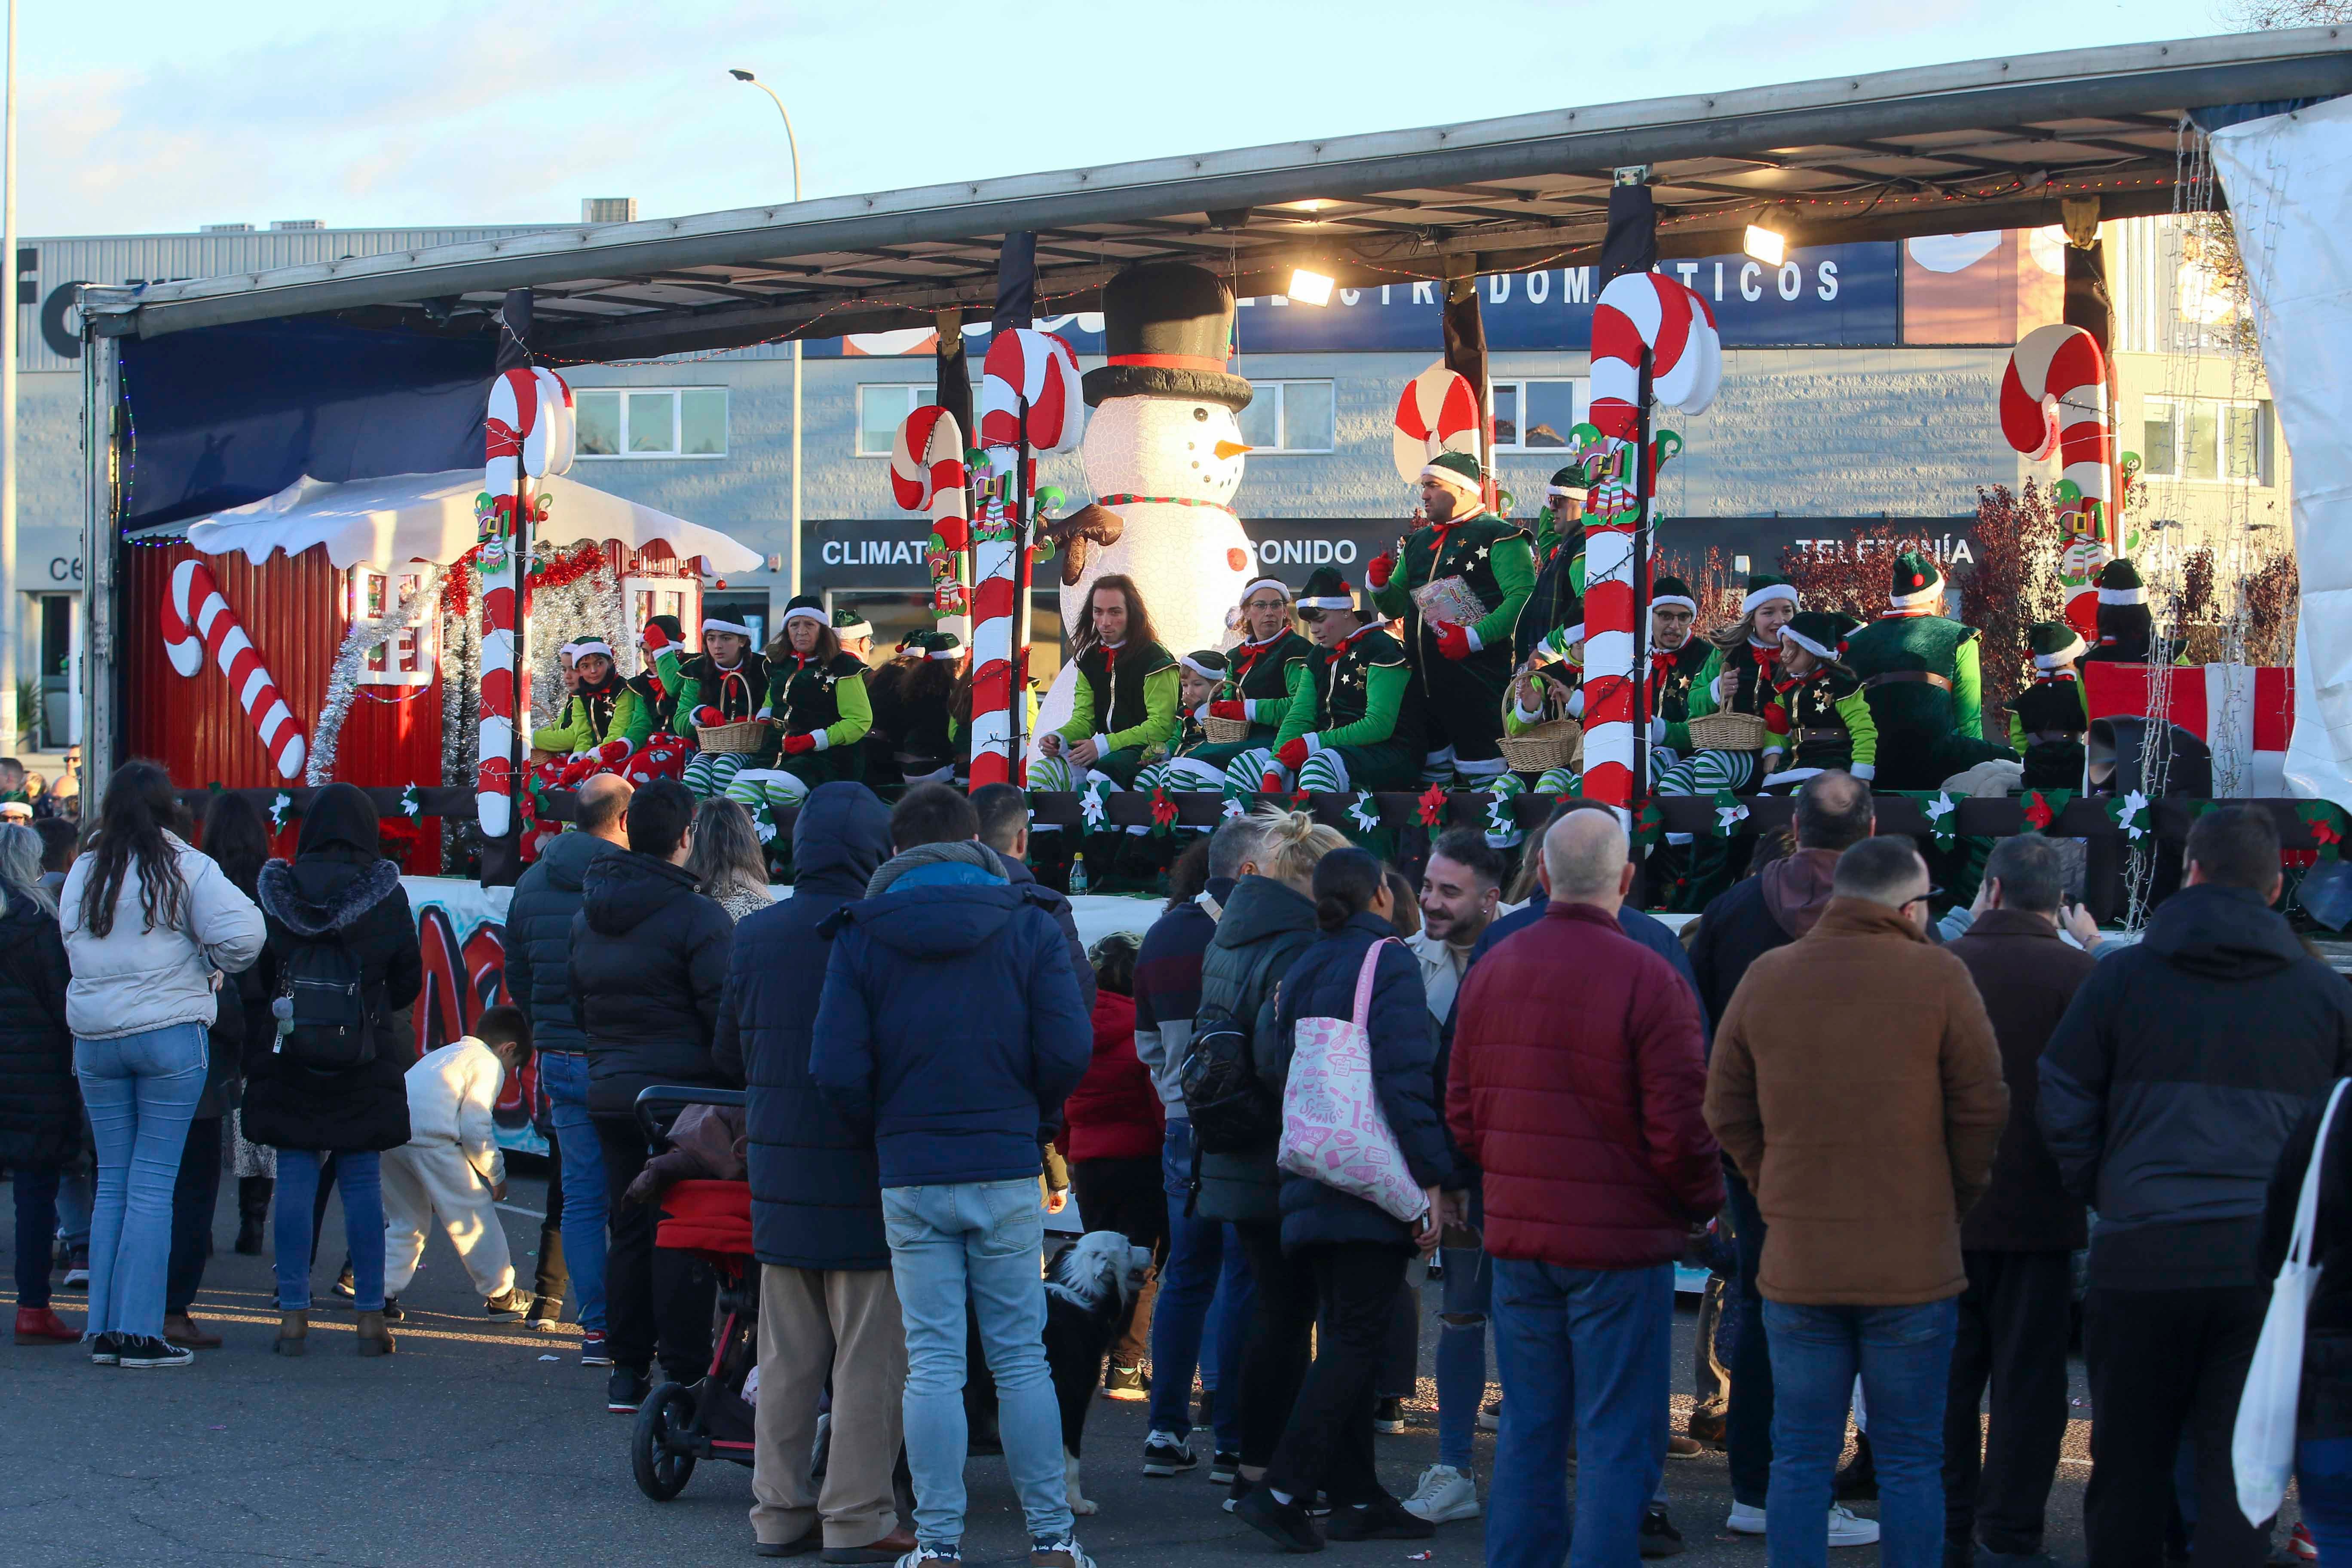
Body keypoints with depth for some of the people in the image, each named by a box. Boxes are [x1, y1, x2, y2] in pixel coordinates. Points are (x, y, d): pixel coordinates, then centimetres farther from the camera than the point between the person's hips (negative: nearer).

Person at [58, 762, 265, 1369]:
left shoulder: (83, 874, 8)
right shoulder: (185, 868, -5)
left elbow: (73, 947, 6)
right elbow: (243, 933, -15)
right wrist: (214, 966, 4)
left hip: (94, 1039, 4)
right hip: (169, 1031, -4)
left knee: (112, 1182, 11)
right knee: (153, 1183, -2)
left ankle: (103, 1330, 10)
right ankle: (140, 1332, -4)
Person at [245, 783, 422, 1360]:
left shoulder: (277, 889, -3)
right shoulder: (386, 893, -6)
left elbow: (256, 973, 2)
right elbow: (409, 981, 0)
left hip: (289, 1054, 1)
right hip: (365, 1061, -1)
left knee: (295, 1182, 6)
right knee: (363, 1183, 5)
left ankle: (293, 1314, 6)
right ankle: (370, 1316, 6)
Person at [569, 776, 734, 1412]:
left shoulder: (587, 915, 10)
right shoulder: (697, 917, -13)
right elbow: (726, 1014, -16)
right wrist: (737, 1082, -5)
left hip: (609, 1091, 6)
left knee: (628, 1231, 13)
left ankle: (626, 1371, 16)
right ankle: (685, 1376, 0)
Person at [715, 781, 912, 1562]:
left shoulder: (754, 936, 3)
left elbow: (727, 1051, 14)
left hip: (779, 1174, 5)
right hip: (863, 1175, -5)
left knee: (787, 1356, 13)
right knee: (870, 1354, 2)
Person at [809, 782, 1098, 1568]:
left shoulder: (861, 937, -1)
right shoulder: (1029, 926, -1)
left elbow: (837, 1069, -6)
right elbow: (1068, 1050, -7)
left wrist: (884, 1131, 11)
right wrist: (1032, 1120, 11)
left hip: (911, 1178, 0)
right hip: (1007, 1172, 0)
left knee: (932, 1363, 4)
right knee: (1022, 1358, 7)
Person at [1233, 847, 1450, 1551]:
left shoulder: (1300, 972, 14)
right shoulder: (1388, 962, -9)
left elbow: (1277, 1072, 17)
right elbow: (1405, 1078, -17)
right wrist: (1429, 1181, -16)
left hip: (1311, 1190, 8)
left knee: (1344, 1338, 13)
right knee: (1355, 1342, -6)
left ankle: (1357, 1497, 16)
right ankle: (1284, 1490, -13)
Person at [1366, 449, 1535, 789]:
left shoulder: (1498, 536, -5)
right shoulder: (1418, 543, 20)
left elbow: (1523, 598, -17)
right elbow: (1397, 606, 25)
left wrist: (1474, 638, -24)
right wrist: (1380, 585, 3)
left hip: (1478, 681, -8)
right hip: (1425, 682, 8)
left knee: (1484, 774, -10)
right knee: (1432, 769, 13)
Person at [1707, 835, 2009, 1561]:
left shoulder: (1766, 978, 4)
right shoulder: (1939, 978, -6)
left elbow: (1728, 1112, 7)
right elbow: (1982, 1110, -4)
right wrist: (1952, 1205, 10)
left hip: (1796, 1263, 3)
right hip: (1915, 1260, -2)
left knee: (1800, 1461, 8)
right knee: (1910, 1461, 6)